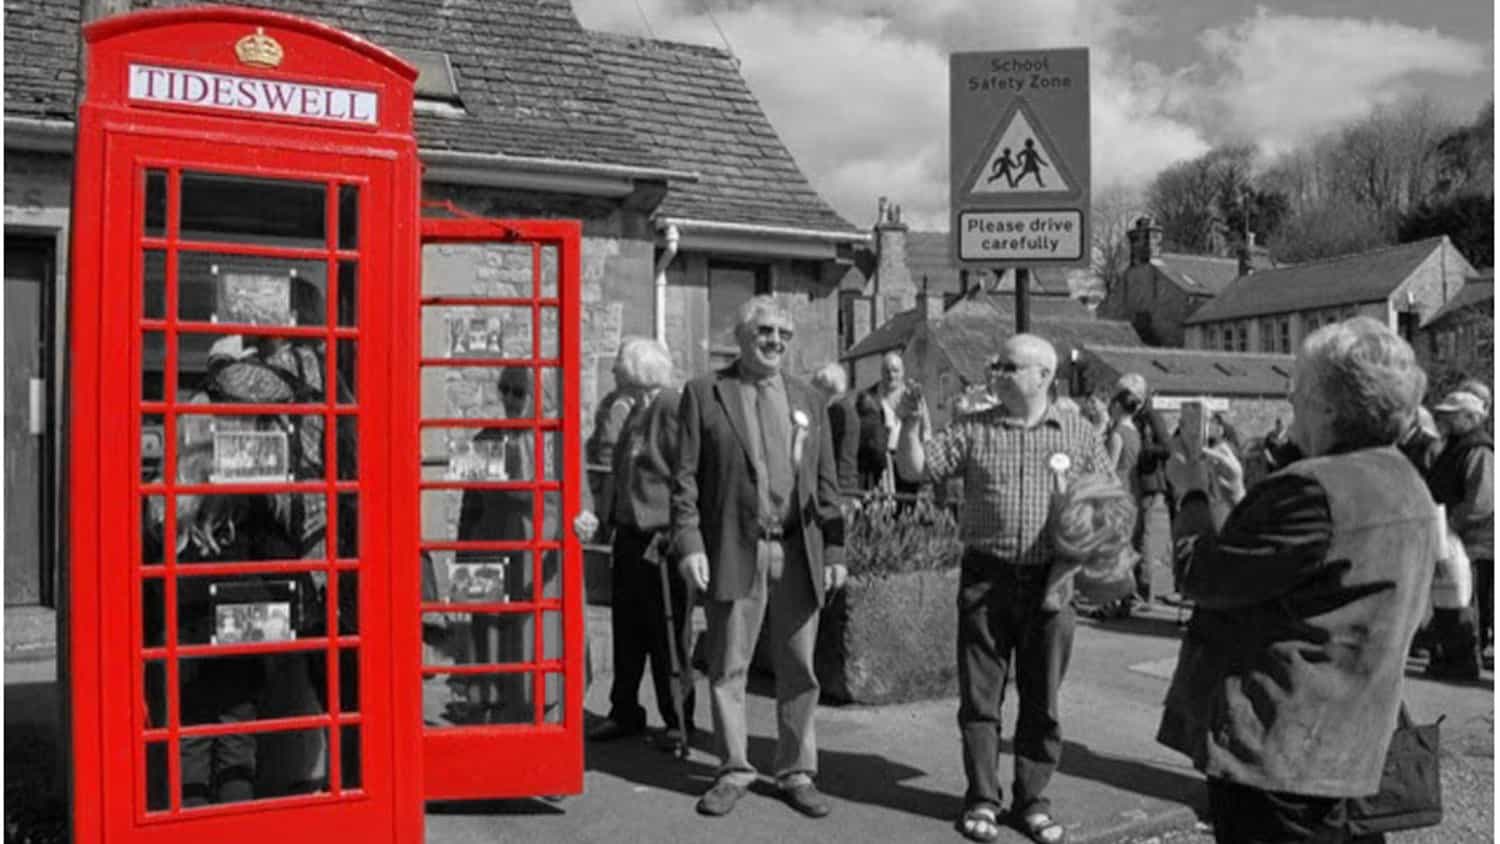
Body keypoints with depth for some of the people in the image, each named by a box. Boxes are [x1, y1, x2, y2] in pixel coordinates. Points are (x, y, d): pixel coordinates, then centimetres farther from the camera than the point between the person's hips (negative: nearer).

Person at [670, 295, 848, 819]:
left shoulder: (808, 399, 14)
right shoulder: (704, 393, 4)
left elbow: (826, 483, 12)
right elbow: (685, 476, 0)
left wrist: (834, 549, 5)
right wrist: (688, 543, -9)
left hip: (797, 554, 3)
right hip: (733, 552, -2)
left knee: (798, 671, 8)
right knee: (727, 669, 6)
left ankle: (796, 773, 22)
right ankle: (734, 771, 22)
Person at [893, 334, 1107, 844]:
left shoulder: (1078, 434, 4)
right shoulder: (973, 431, 3)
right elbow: (914, 469, -4)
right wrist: (911, 426, -20)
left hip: (1051, 582, 0)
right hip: (985, 577, 0)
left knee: (1042, 700, 10)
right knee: (979, 694, 5)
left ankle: (1032, 799, 25)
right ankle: (982, 799, 19)